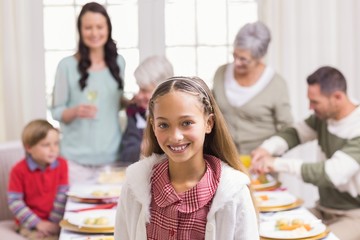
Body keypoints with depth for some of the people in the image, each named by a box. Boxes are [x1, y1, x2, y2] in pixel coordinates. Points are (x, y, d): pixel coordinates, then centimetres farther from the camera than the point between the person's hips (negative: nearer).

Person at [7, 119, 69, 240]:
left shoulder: (61, 164, -4)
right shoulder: (19, 170, -12)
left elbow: (62, 195, -4)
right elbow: (14, 201, -12)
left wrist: (54, 222, -10)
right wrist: (37, 223, -16)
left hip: (54, 222, 3)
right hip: (30, 223, -3)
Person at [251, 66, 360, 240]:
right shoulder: (324, 117, -1)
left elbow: (332, 174, -31)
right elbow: (295, 133, 11)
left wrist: (279, 164, -28)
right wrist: (266, 149, -11)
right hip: (323, 209, 7)